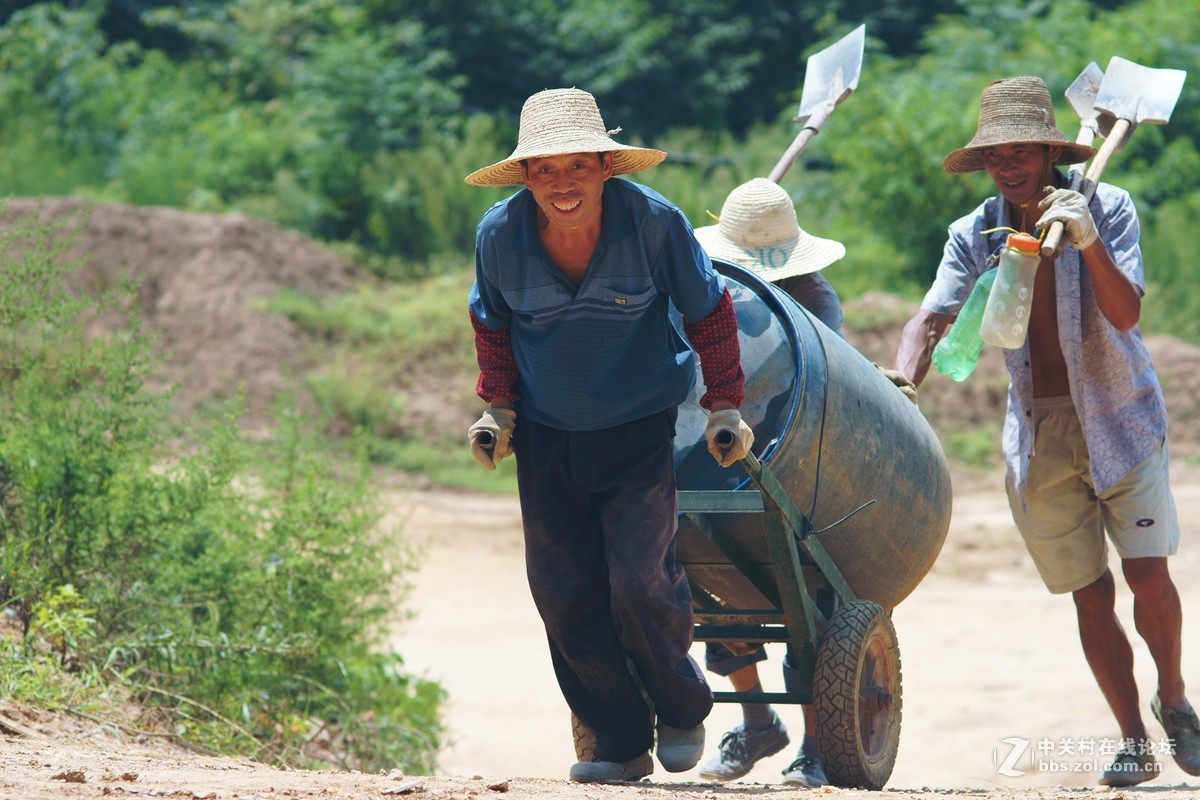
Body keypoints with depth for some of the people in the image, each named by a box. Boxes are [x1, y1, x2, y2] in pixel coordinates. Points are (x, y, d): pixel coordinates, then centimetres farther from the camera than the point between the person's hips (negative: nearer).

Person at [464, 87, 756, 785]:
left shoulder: (653, 222, -18)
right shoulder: (501, 234, -11)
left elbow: (710, 312, -2)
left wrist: (725, 406, 0)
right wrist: (499, 406, 5)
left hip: (639, 432, -3)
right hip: (546, 439, 3)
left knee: (640, 581, -14)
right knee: (564, 596, 0)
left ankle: (683, 710, 14)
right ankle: (622, 744, 14)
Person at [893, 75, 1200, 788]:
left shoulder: (1108, 208, -9)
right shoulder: (974, 234, -1)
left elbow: (1126, 312, -20)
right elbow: (931, 318, -11)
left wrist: (1088, 242, -36)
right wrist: (904, 382, -30)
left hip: (1120, 414, -2)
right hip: (1038, 429, 2)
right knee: (1090, 593, 2)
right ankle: (1134, 742, 9)